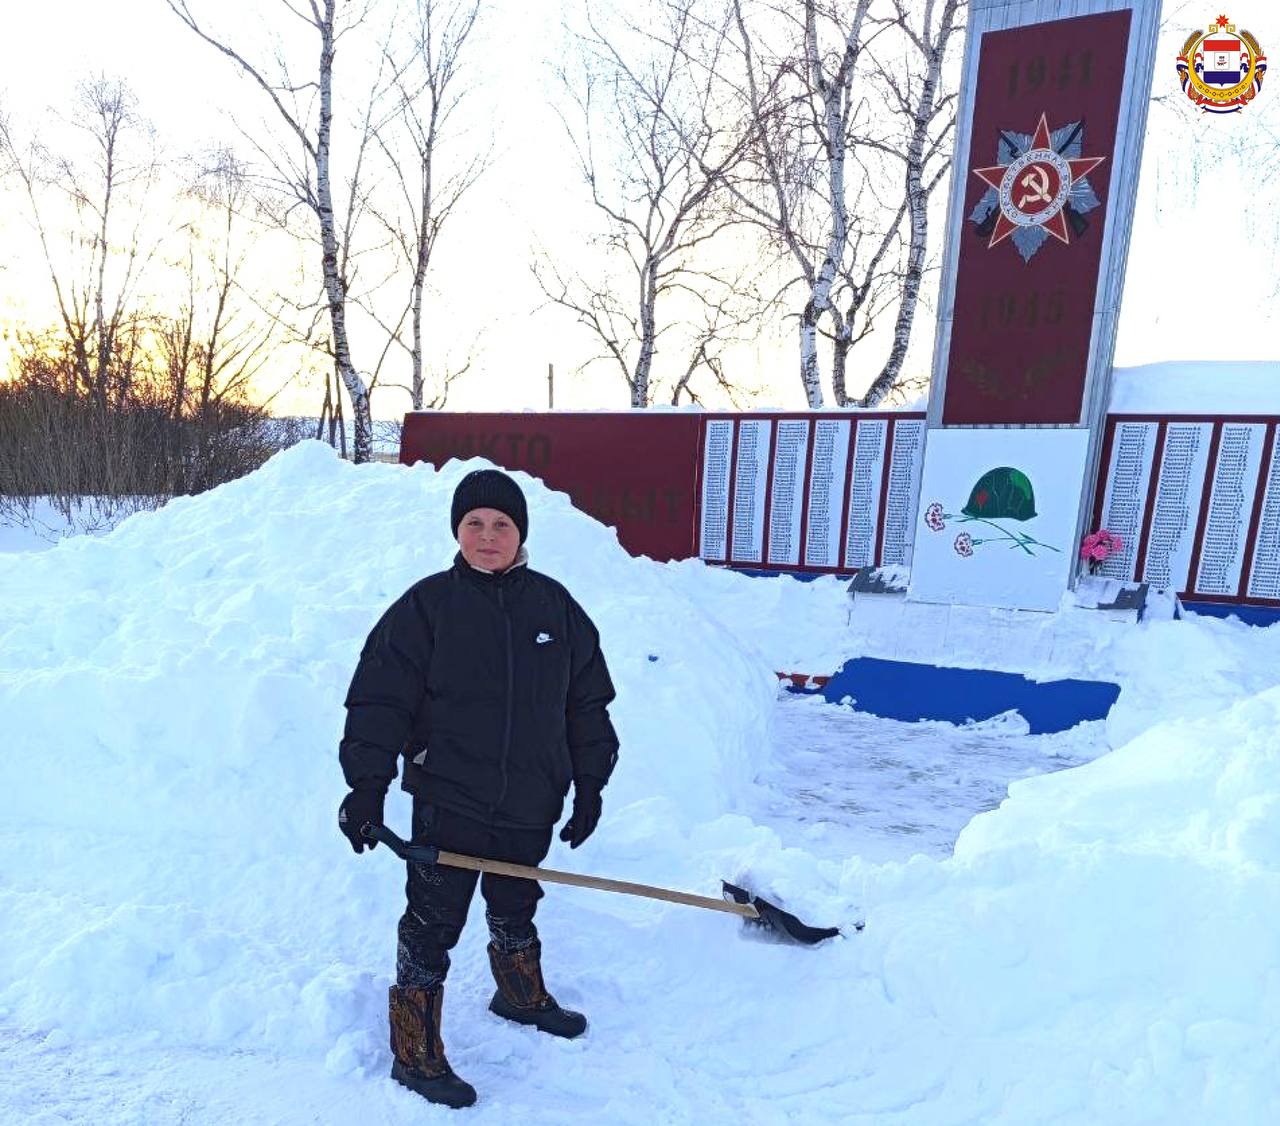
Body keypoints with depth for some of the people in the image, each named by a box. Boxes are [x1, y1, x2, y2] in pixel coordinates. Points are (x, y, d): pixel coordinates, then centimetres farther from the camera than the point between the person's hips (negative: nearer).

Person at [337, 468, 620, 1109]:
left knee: (514, 911, 25)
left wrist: (589, 785, 6)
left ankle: (522, 996, 50)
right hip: (448, 801, -3)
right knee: (432, 926, 7)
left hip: (529, 806, 4)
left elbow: (587, 702, 5)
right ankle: (414, 1054, 27)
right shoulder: (427, 605, -9)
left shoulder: (554, 605, -1)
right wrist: (368, 786, -14)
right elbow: (381, 699, -9)